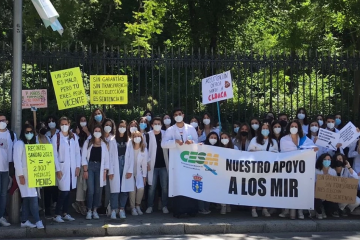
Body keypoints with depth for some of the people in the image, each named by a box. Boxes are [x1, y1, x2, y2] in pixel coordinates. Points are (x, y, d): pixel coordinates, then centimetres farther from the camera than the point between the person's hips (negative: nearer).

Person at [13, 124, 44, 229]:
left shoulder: (32, 144, 18)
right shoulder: (19, 143, -6)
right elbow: (17, 160, -13)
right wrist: (20, 175, -17)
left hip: (31, 174, 7)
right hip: (23, 174, -7)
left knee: (27, 198, 5)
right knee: (32, 197, -11)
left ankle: (24, 221, 9)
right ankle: (37, 220, -9)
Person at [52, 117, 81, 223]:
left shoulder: (74, 137, 9)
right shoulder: (56, 137, -3)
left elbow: (77, 152, 11)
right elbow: (54, 155, -5)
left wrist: (78, 166, 4)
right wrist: (58, 169, -10)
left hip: (73, 168, 4)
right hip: (62, 168, -4)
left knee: (68, 191, 6)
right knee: (64, 191, -9)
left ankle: (65, 213, 17)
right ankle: (57, 214, 1)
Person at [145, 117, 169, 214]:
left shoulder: (165, 134, 5)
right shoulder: (148, 135, -1)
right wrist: (147, 162, -7)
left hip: (164, 165, 2)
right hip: (153, 165, -2)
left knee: (164, 187, 4)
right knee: (152, 187, 1)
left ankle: (164, 206, 12)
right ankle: (150, 206, 9)